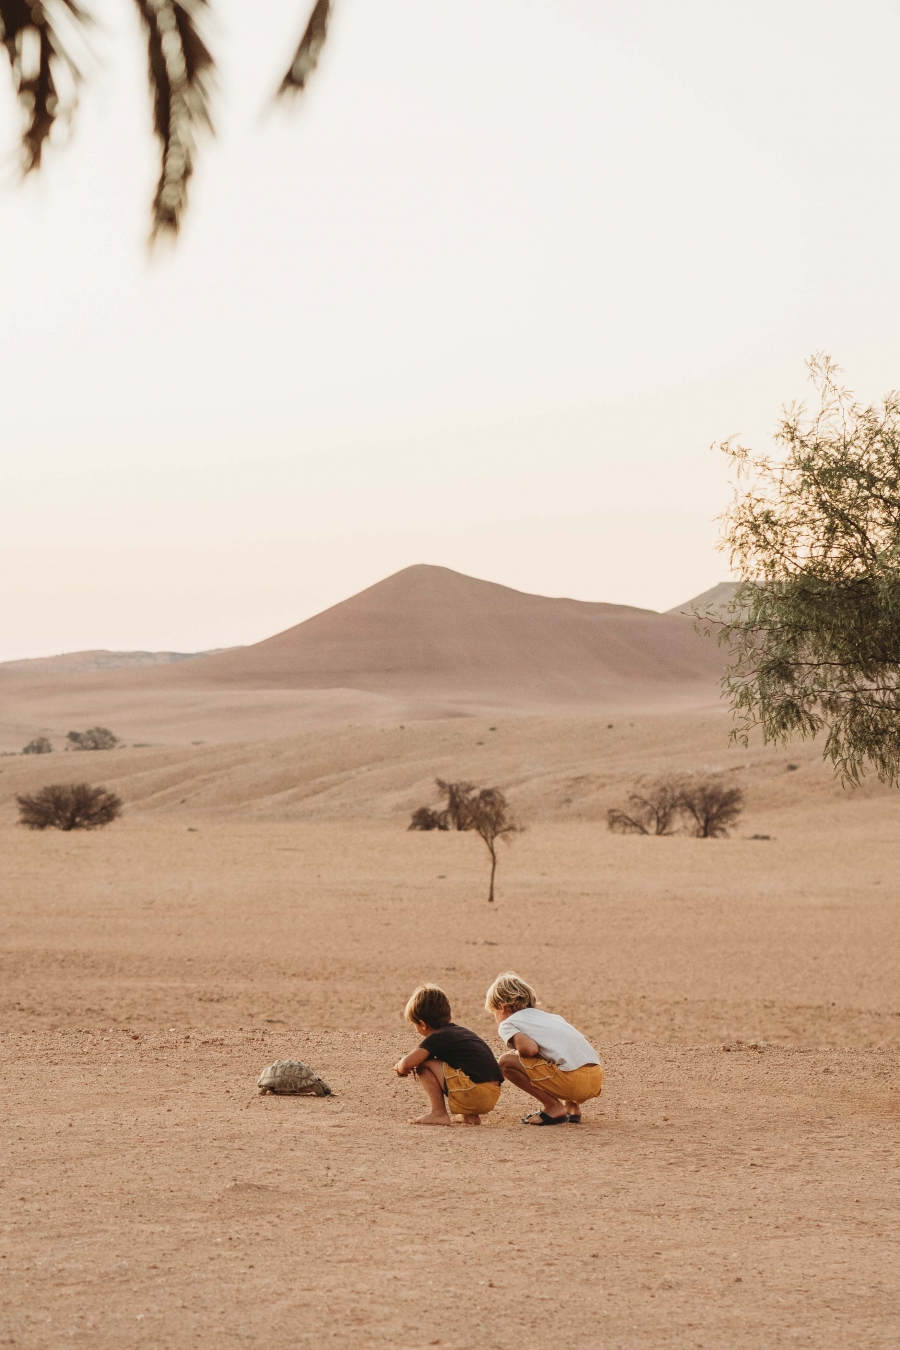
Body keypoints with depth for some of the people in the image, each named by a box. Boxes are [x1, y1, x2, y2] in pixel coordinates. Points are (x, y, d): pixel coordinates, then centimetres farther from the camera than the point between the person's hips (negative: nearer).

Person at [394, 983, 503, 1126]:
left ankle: (439, 1114, -3)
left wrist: (401, 1068, 13)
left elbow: (407, 1063, -12)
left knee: (424, 1065, -1)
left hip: (473, 1092, -9)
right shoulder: (463, 1031, 24)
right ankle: (470, 1116, 19)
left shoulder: (436, 1037, -1)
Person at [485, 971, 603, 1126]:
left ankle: (554, 1107, -1)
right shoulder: (549, 1016, 29)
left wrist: (517, 1053, 11)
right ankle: (572, 1106, 18)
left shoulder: (507, 1024, 8)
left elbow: (530, 1048, -12)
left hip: (573, 1077, -8)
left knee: (506, 1062, 0)